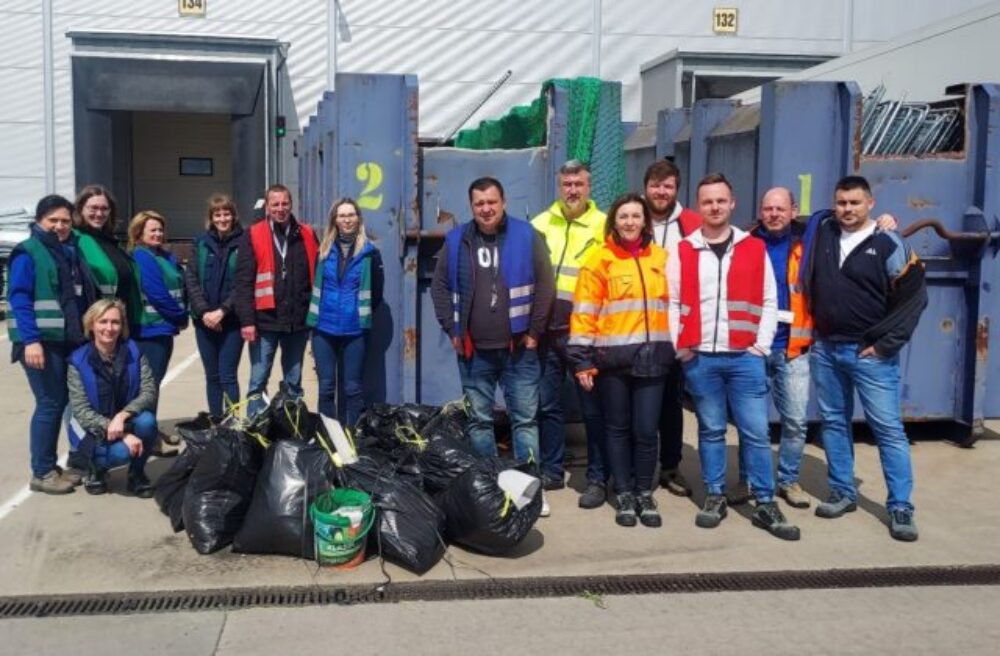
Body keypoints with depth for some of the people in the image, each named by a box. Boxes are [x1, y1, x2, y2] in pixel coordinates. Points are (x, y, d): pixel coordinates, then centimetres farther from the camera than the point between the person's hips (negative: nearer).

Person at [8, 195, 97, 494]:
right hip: (42, 342, -7)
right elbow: (19, 299, -13)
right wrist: (31, 340, -22)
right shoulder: (28, 253, -4)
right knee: (50, 403, -6)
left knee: (69, 401, 9)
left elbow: (85, 297, 19)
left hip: (71, 341, 7)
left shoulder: (73, 252, 17)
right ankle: (42, 472, 3)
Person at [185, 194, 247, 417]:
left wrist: (222, 311, -14)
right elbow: (190, 279, 2)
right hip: (205, 320, 4)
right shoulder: (201, 243, 8)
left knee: (227, 376, -6)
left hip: (232, 320, -4)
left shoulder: (243, 242, -4)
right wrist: (203, 311, -9)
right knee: (212, 376, 10)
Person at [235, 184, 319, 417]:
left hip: (298, 321, 3)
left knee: (294, 383, 13)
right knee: (258, 382, 3)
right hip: (265, 321, -2)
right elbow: (243, 281, -5)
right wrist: (247, 320, -12)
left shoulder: (306, 235, 6)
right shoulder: (254, 236, -1)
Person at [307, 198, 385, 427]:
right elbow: (313, 285, 14)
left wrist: (362, 313, 7)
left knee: (353, 387, 4)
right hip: (324, 327, 2)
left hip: (355, 329, -2)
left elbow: (376, 292, 4)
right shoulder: (324, 250, 4)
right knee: (326, 386, 6)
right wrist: (316, 312, 12)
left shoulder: (370, 252, -2)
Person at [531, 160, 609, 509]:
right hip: (546, 330, 4)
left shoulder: (604, 226, 0)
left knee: (592, 408, 2)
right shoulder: (540, 224, 10)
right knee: (547, 404, 11)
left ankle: (598, 479, 12)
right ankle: (552, 471, 24)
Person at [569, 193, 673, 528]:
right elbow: (584, 313, -3)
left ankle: (645, 494, 19)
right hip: (612, 358, -2)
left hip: (651, 357, 2)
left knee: (646, 430, 3)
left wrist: (677, 346, 10)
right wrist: (582, 358, -8)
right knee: (618, 429, 8)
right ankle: (624, 495, 20)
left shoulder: (661, 258, 9)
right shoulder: (600, 260, -1)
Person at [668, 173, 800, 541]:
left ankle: (766, 505, 10)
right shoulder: (683, 252, 5)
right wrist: (679, 346, -3)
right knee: (710, 431, 9)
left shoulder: (755, 249, 6)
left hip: (745, 357, 0)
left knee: (756, 432, 1)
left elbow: (769, 301, 6)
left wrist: (761, 346, -3)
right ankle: (715, 497, 20)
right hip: (699, 358, 0)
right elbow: (671, 303, 5)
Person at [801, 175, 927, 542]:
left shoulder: (889, 245, -8)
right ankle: (843, 494, 25)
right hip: (825, 350, 4)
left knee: (888, 429, -2)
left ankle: (900, 508, 5)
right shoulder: (821, 231, 2)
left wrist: (886, 344, -10)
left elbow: (914, 297, -6)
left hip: (870, 353, -4)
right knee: (834, 423, 12)